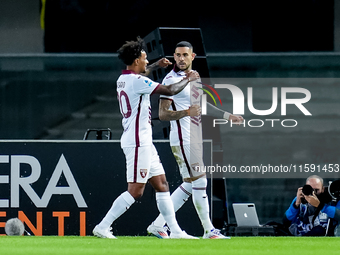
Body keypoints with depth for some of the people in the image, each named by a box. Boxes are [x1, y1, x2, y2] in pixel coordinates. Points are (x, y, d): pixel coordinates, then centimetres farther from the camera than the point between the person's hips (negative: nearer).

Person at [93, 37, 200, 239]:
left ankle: (176, 231, 12)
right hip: (138, 143, -11)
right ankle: (102, 227, -9)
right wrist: (188, 79, -1)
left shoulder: (124, 79, 12)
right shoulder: (137, 81, -17)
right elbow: (170, 91, -17)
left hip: (143, 142, 11)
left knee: (162, 184, 11)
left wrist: (157, 65, 42)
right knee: (135, 191, -10)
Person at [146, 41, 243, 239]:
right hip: (183, 139, -9)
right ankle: (209, 230, -2)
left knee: (189, 185, 10)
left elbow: (203, 106, 29)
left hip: (195, 139, 9)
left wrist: (228, 116, 31)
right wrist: (186, 112, -28)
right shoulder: (171, 80, -11)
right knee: (199, 182, -8)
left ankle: (158, 225, 13)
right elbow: (162, 114, -14)